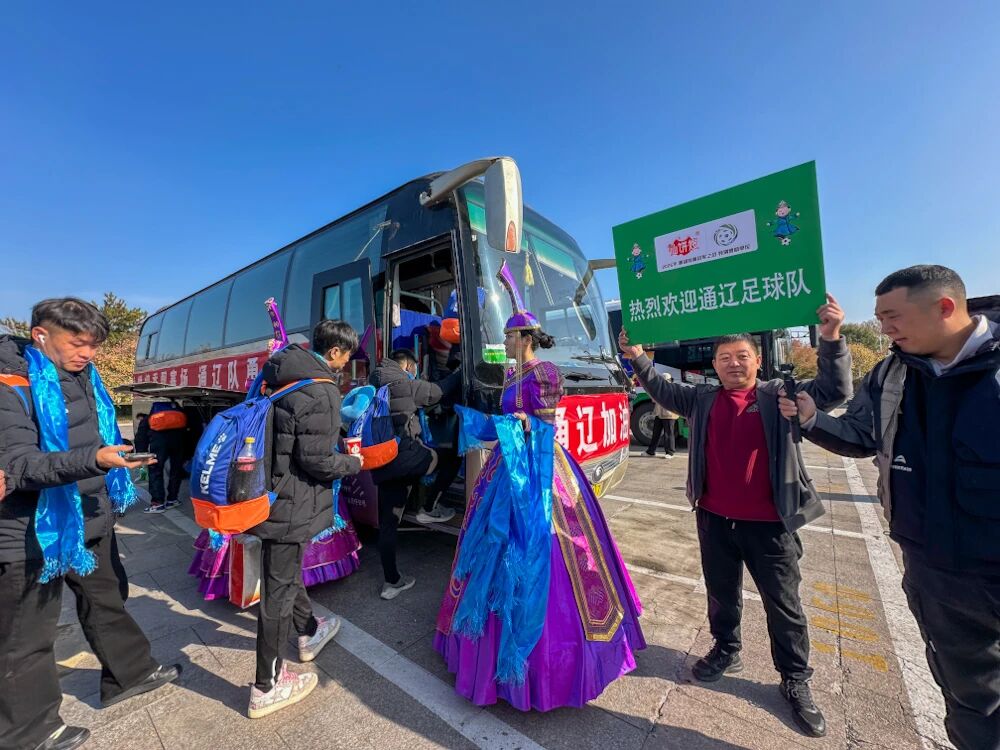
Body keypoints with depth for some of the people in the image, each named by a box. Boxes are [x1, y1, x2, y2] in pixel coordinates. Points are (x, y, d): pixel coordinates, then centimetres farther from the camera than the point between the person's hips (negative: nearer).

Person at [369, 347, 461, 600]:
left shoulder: (376, 384, 19)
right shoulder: (406, 383, -3)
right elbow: (437, 391, 6)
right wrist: (461, 373, 21)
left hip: (381, 463, 8)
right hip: (405, 454, -8)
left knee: (388, 522, 14)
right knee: (452, 455, 13)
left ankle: (392, 581, 24)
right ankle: (430, 509, 16)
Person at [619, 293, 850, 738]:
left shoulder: (779, 396, -4)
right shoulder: (702, 400, 3)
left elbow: (835, 392, -13)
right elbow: (662, 392, 9)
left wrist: (830, 339, -26)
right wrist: (637, 359, -3)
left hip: (769, 525, -2)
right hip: (714, 520, 3)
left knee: (783, 605, 14)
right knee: (722, 594, 20)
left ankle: (795, 682, 35)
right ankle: (726, 652, 43)